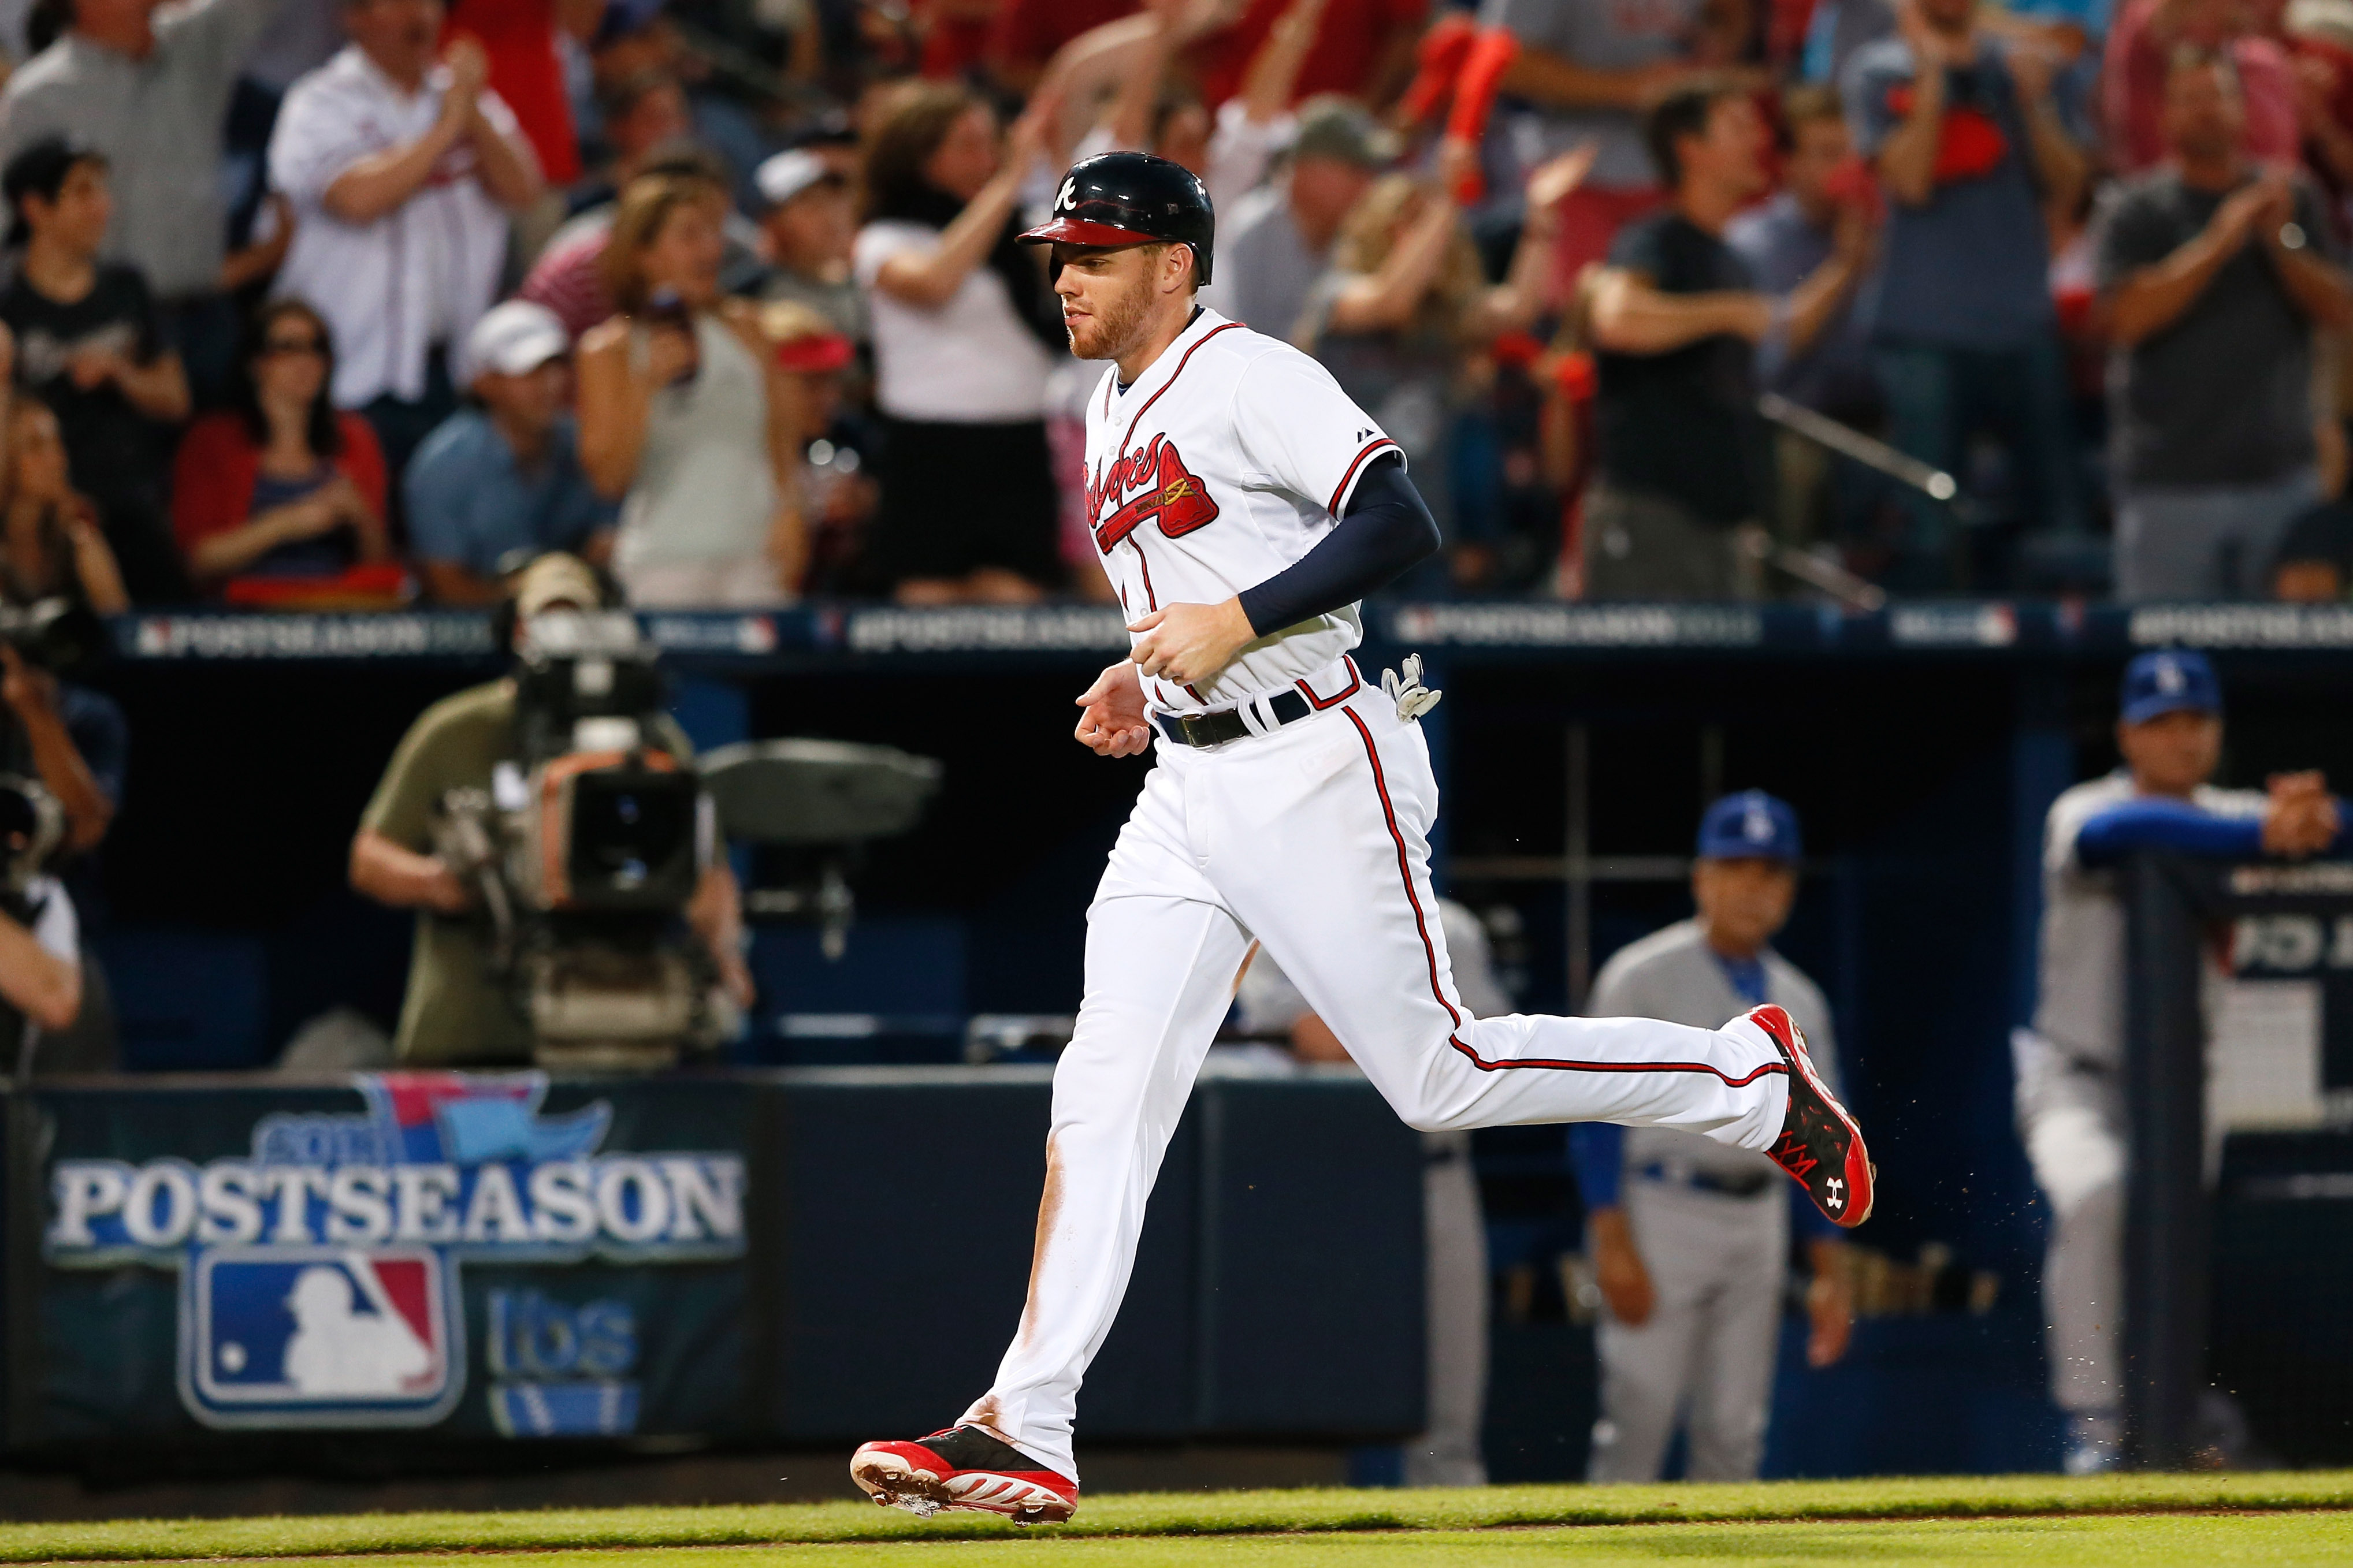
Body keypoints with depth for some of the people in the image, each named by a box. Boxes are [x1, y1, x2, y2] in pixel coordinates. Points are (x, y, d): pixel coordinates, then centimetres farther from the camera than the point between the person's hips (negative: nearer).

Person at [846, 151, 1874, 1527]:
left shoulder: (1249, 376, -11)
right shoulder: (1114, 418, 17)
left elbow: (1400, 527, -21)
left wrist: (1235, 621, -24)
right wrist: (1152, 679, 15)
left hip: (1314, 767, -8)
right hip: (1187, 784, 8)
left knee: (1439, 1076, -5)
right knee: (1102, 1098, -3)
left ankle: (1751, 1079, 15)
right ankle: (1024, 1437, -9)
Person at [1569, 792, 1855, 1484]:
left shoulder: (1798, 1003, 14)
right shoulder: (1642, 978, -3)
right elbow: (1598, 1114, -8)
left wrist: (1830, 1271, 9)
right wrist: (1614, 1245, -16)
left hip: (1755, 1220, 6)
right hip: (1660, 1212, -6)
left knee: (1734, 1434, 4)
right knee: (1639, 1422, -12)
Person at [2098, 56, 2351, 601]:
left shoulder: (2291, 199, 11)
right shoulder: (2136, 211, 0)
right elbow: (2130, 317, -13)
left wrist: (2281, 243, -12)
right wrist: (2218, 243, -18)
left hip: (2283, 472, 3)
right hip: (2172, 485, -3)